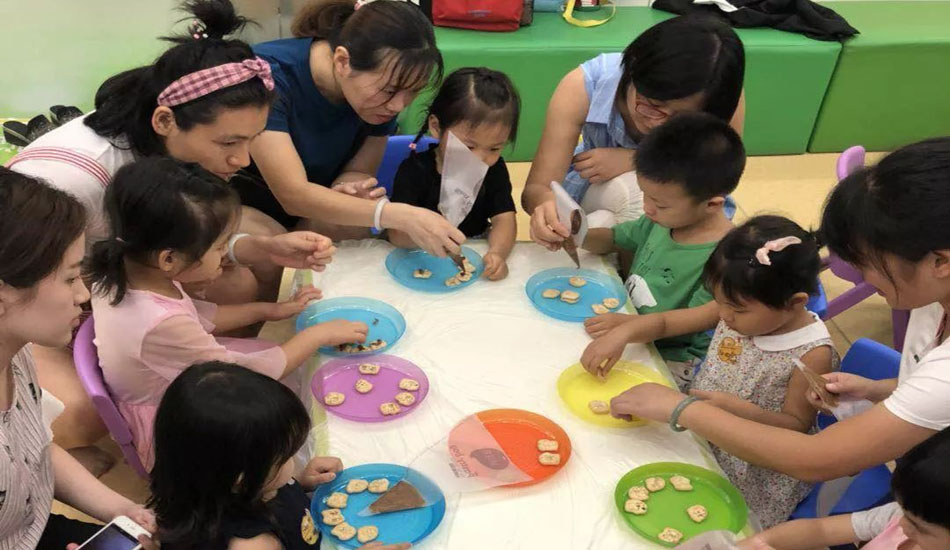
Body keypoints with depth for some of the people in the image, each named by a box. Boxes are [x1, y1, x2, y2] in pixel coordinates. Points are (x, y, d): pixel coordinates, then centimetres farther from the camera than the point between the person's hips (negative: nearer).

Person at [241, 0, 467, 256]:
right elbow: (294, 195, -38)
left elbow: (358, 172, -8)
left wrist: (346, 189, -33)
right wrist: (401, 216, -48)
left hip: (315, 206, 5)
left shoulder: (384, 91, -17)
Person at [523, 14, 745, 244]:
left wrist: (632, 161, -30)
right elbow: (534, 190, -30)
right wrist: (546, 201, -55)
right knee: (630, 188, -34)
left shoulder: (724, 99, -29)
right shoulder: (582, 86, -30)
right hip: (595, 193, -2)